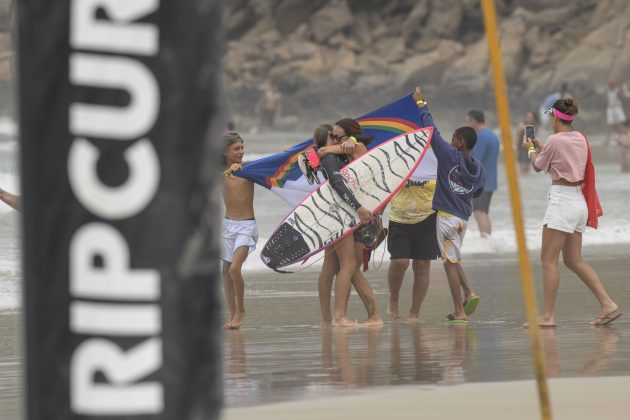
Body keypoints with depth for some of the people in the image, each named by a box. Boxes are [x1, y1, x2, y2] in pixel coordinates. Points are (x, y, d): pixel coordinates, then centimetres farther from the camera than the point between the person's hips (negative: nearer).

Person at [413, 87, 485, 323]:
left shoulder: (450, 156, -11)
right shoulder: (479, 169, 6)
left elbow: (432, 130, -8)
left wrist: (421, 105, 1)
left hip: (447, 216, -6)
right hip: (464, 218, 7)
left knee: (451, 262, -3)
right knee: (454, 260, 22)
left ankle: (459, 312, -4)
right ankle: (469, 293, 1)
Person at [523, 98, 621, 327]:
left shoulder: (555, 140, -11)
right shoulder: (580, 139, 12)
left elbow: (538, 166, 5)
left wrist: (531, 149, 24)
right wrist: (541, 148, 32)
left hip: (561, 199, -8)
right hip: (579, 201, 8)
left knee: (548, 259, -5)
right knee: (574, 260, 12)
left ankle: (547, 315, -7)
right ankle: (607, 304, 3)